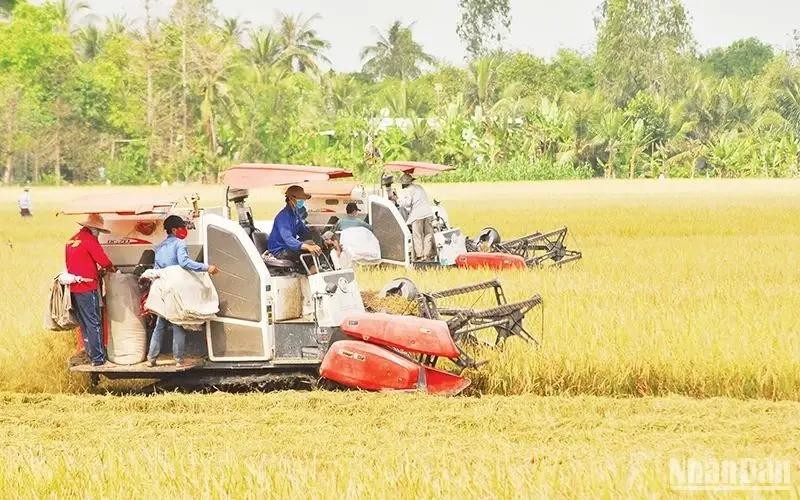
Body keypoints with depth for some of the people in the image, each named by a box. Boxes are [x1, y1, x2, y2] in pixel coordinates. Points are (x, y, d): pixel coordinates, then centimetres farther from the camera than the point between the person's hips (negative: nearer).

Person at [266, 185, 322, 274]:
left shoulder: (295, 214, 9)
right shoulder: (283, 216, -23)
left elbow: (304, 231, 19)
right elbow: (288, 239, -36)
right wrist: (307, 247, -51)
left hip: (289, 246, 10)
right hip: (279, 251, -10)